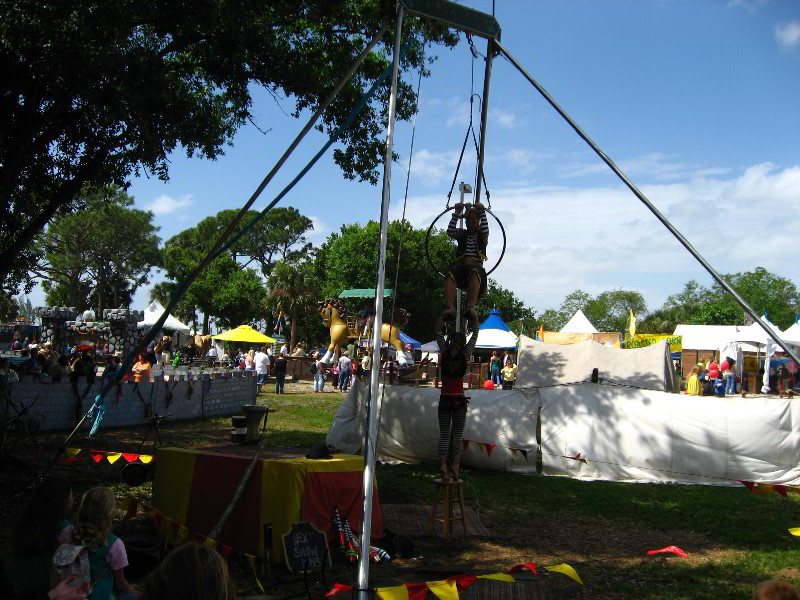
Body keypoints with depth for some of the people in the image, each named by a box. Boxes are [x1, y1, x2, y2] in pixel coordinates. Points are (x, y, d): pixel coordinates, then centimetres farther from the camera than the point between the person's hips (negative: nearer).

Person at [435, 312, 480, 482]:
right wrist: (474, 317, 13)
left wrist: (444, 315, 11)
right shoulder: (465, 354, -4)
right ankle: (455, 464, -12)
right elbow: (475, 334, 6)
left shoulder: (444, 352, -2)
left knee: (444, 434, 3)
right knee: (457, 435, 3)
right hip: (459, 400, -1)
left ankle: (443, 465, -11)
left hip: (445, 399, 1)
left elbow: (438, 331, 8)